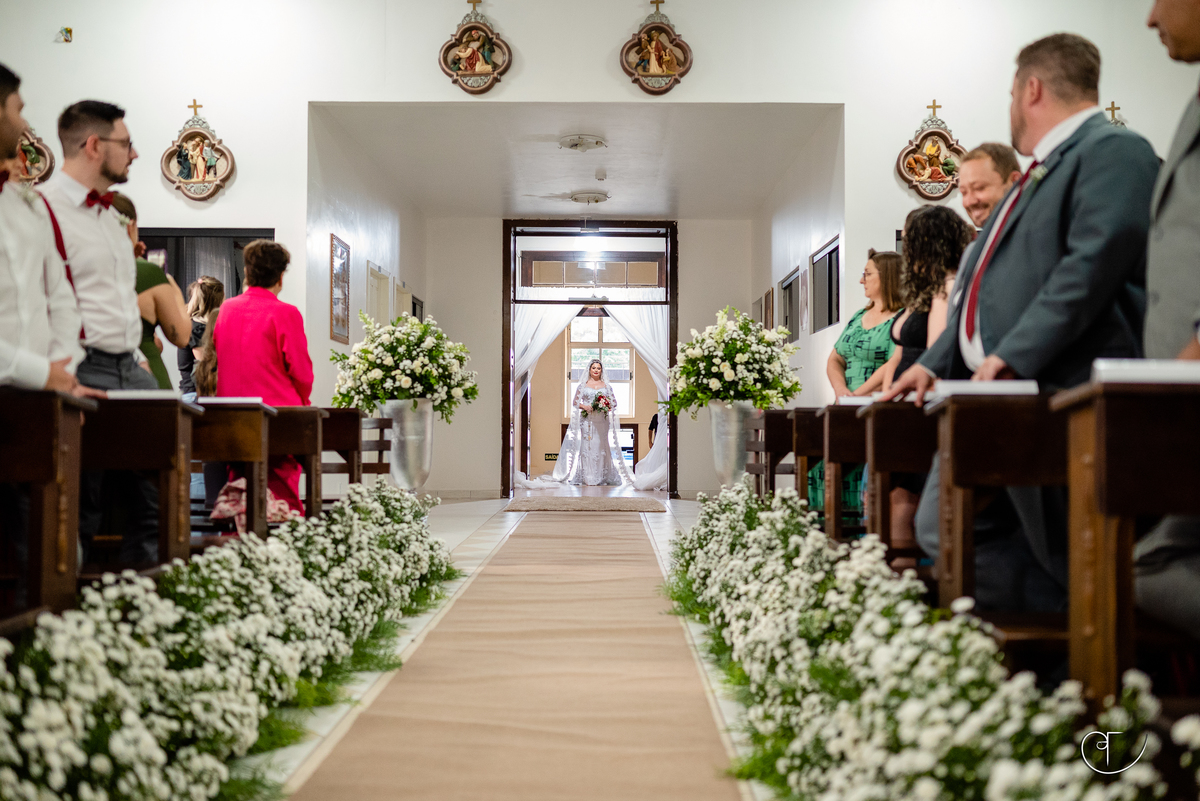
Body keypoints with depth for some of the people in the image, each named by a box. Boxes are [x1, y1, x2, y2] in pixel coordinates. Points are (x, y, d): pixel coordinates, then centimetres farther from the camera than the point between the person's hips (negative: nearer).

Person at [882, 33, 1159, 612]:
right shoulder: (1039, 173, 25)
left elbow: (1094, 260, -21)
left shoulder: (1112, 151, -7)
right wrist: (934, 364, 16)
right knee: (942, 531, 7)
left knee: (1067, 566, -7)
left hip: (1056, 396, -10)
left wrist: (1011, 358, -24)